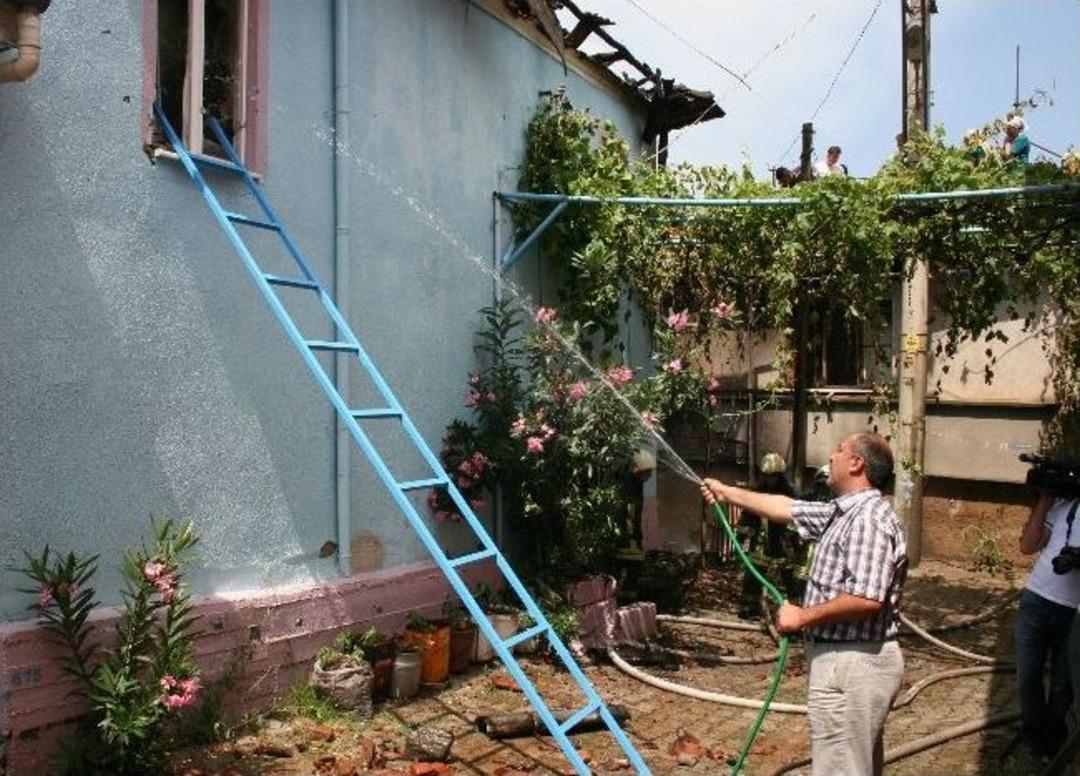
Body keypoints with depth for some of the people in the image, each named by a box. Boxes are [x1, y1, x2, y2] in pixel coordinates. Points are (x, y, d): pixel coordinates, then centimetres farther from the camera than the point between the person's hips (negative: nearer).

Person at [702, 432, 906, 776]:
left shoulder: (868, 519, -20)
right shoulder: (845, 512, 11)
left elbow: (866, 599, -29)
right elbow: (787, 508, 22)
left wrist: (803, 616, -18)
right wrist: (727, 493, 28)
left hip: (852, 665, -10)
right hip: (850, 660, 10)